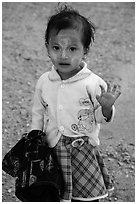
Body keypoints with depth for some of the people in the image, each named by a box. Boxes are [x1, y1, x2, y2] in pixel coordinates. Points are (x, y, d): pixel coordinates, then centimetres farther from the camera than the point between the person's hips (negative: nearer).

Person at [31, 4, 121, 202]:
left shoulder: (93, 83, -13)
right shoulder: (44, 82, -3)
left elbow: (102, 118, -5)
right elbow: (38, 114, 11)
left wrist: (107, 106, -25)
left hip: (84, 152, -3)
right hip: (52, 150, 3)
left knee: (87, 198, 6)